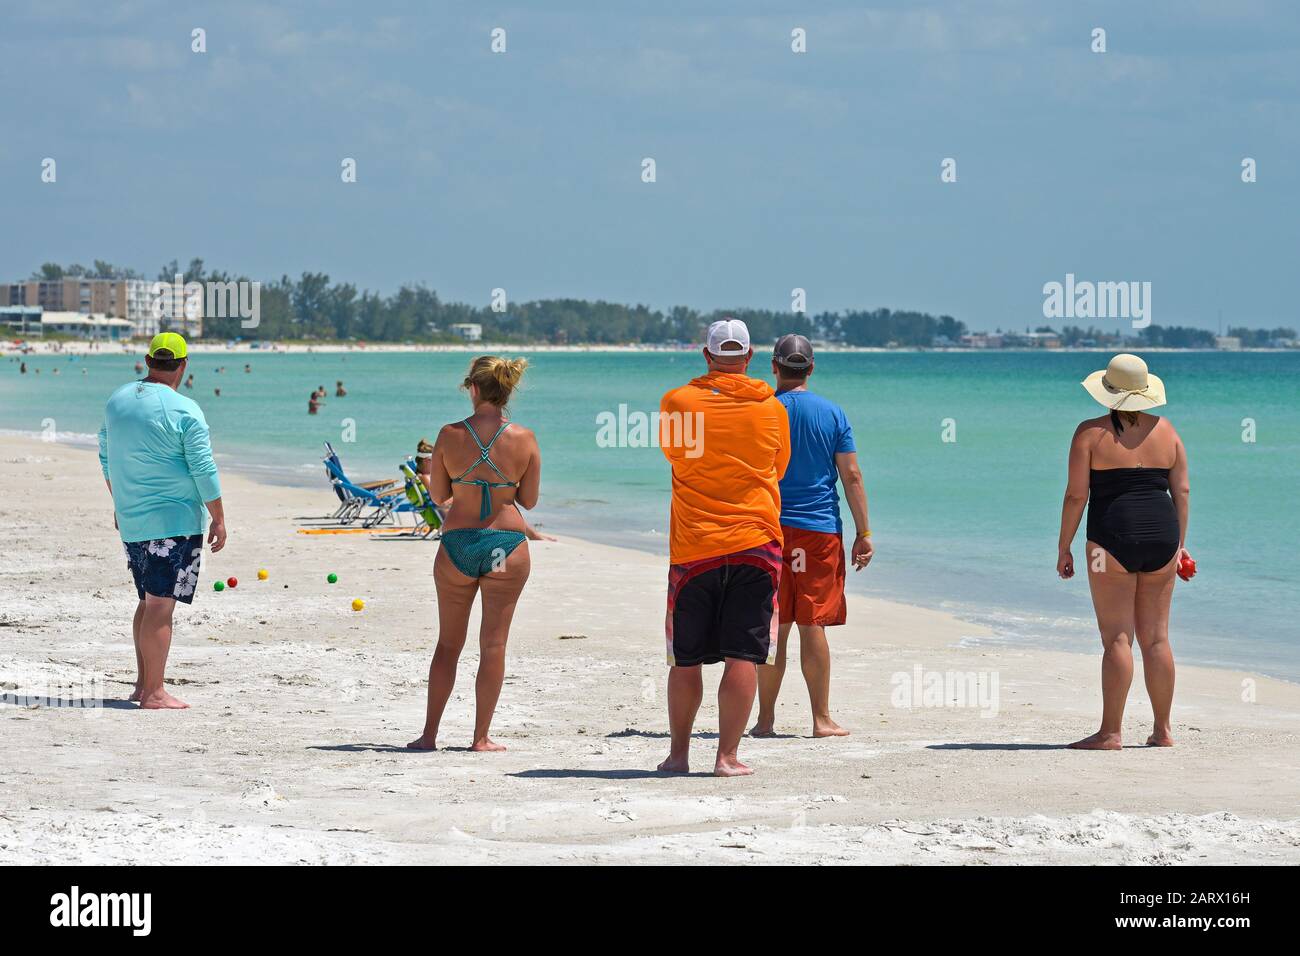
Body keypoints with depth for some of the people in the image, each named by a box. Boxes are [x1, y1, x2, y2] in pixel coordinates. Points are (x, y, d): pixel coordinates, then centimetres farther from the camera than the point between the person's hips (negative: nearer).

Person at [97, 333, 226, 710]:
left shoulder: (117, 400, 8)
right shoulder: (184, 411, -13)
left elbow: (107, 458, 18)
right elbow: (204, 470, -12)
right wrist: (218, 519, -4)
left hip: (130, 521, 7)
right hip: (174, 522, -7)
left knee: (149, 602, 18)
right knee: (160, 605, -7)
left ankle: (143, 682, 21)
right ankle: (154, 693, -8)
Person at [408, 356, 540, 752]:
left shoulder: (450, 435, -7)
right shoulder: (524, 439, -7)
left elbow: (438, 495, 2)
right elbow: (529, 500, 0)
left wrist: (428, 476, 22)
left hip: (457, 543, 1)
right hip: (507, 542, 0)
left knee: (448, 643, 13)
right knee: (493, 644, 7)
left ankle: (429, 734, 14)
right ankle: (481, 737, 8)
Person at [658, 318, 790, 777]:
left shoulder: (677, 403, -1)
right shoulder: (771, 408, 2)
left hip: (693, 547, 0)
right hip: (755, 542, 0)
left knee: (686, 658, 10)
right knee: (743, 657, -1)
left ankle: (679, 752, 18)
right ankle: (727, 755, -4)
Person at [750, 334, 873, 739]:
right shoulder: (833, 413, 2)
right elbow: (851, 476, 0)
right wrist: (863, 533, 4)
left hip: (771, 529, -1)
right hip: (821, 529, 1)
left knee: (772, 629, 4)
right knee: (813, 627, 3)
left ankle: (766, 719, 6)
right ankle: (821, 719, 3)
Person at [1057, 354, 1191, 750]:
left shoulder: (1091, 433, -4)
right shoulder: (1165, 431, 8)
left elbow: (1076, 495, -7)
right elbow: (1182, 491, 9)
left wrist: (1063, 548, 0)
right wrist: (1180, 543, 16)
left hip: (1114, 539, -4)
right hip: (1161, 538, 4)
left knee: (1117, 639, -5)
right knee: (1156, 638, 11)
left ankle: (1110, 732, -5)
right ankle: (1162, 729, 14)